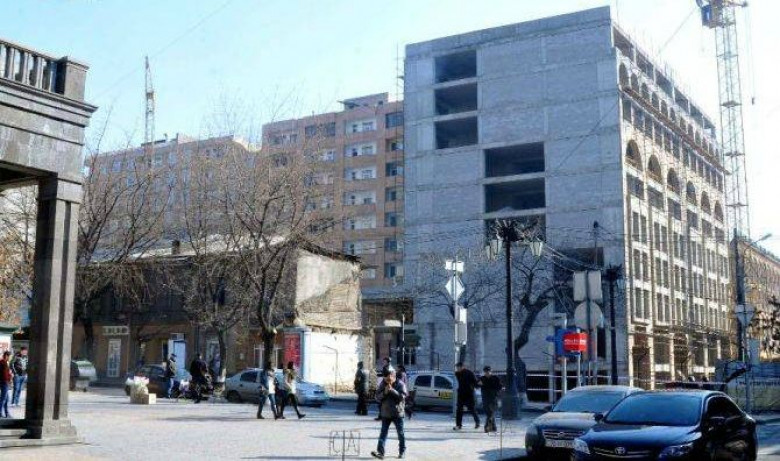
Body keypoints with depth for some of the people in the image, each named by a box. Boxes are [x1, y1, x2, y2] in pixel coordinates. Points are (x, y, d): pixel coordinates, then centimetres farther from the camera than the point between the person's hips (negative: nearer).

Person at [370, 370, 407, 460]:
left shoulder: (400, 384, -8)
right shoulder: (382, 384, 1)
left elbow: (402, 396, -18)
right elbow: (378, 397, 0)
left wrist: (392, 390, -24)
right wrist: (384, 392, -18)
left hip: (397, 413, -2)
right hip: (385, 413, 3)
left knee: (400, 433, 8)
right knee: (383, 433, -5)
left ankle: (402, 451, 23)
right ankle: (380, 452, -9)